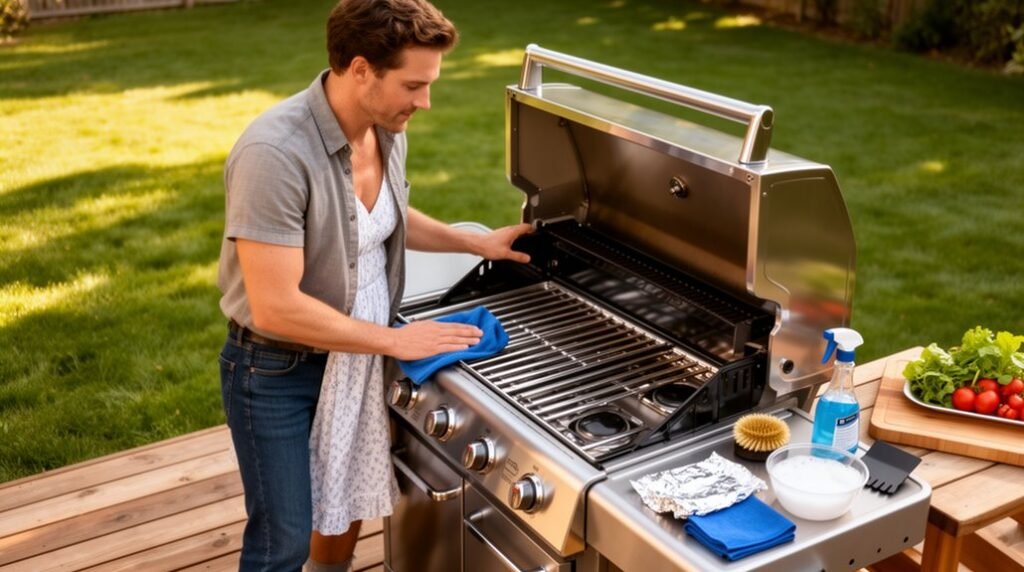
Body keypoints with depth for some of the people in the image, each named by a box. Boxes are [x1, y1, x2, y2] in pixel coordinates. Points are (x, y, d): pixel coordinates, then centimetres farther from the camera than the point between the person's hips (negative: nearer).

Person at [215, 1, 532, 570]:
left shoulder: (389, 131, -6)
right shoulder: (275, 153, -31)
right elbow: (275, 308, -30)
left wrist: (476, 242, 6)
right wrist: (394, 340, -23)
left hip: (355, 357, 7)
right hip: (277, 372, -7)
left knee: (349, 503, 23)